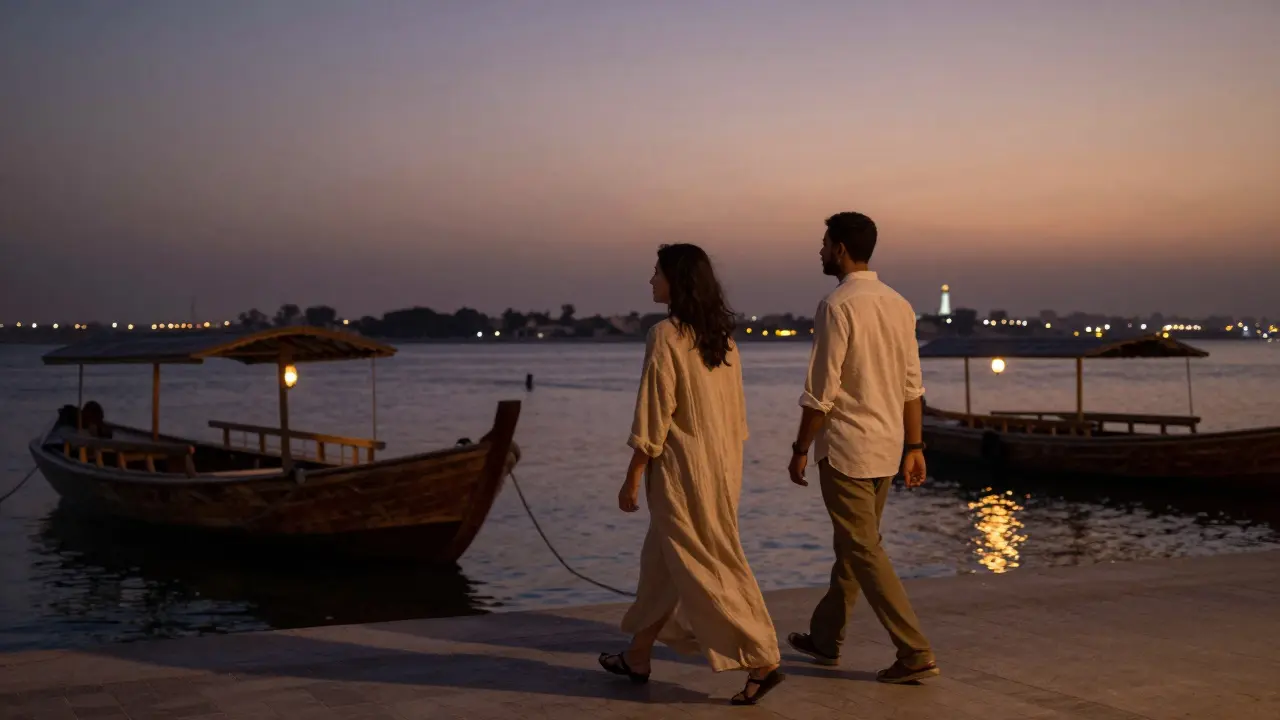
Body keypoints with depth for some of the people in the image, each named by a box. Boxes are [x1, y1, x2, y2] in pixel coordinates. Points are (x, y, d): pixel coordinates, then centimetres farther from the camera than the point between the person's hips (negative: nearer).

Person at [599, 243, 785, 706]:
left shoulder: (666, 335, -15)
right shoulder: (721, 336, 8)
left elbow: (653, 416, -16)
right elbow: (736, 412, 12)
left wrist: (632, 479, -9)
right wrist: (728, 467, 20)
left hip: (682, 468, -8)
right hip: (721, 464, 8)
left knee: (704, 570, -1)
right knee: (661, 562, 18)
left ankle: (761, 663, -2)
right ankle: (638, 657, 29)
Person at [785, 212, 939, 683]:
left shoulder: (837, 307, -15)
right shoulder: (899, 305, 7)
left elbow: (821, 391, -16)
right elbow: (912, 386, 8)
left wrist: (801, 449, -7)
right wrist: (913, 447, 13)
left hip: (846, 447, -8)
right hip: (887, 448, 8)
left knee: (864, 551, -1)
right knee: (854, 543, 17)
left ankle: (915, 654, -2)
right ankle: (825, 638, 31)